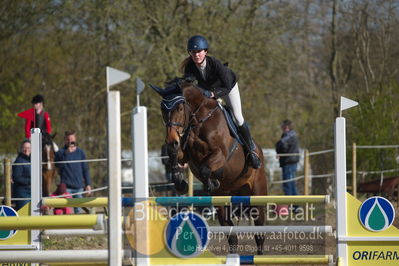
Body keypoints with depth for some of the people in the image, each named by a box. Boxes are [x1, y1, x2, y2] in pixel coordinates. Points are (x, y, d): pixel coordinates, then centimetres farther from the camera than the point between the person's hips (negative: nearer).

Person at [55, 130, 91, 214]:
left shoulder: (80, 152, 10)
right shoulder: (61, 153, 1)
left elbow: (85, 169, 13)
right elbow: (59, 165, -16)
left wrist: (88, 185, 7)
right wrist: (67, 153, -26)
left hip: (79, 186, 3)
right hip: (66, 187, -3)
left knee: (78, 209, 6)